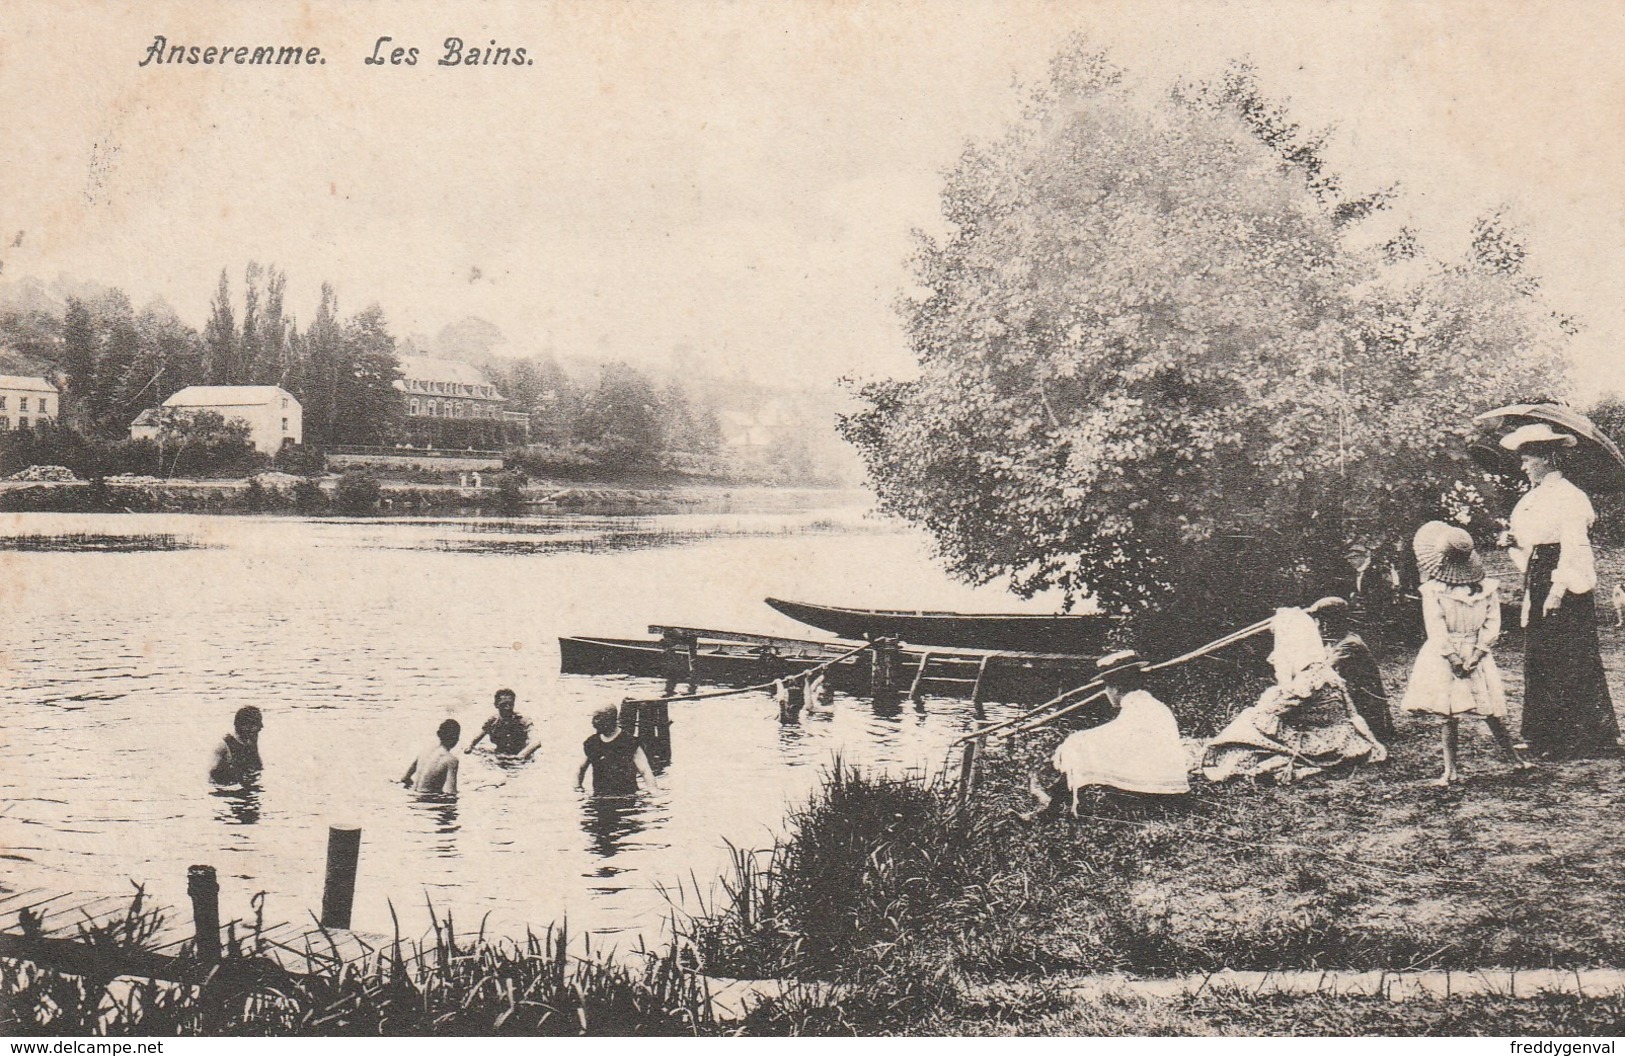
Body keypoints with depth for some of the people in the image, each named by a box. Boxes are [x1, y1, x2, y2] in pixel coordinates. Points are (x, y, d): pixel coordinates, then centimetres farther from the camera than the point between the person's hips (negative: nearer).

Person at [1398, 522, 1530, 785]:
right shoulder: (1433, 590, -1)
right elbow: (1435, 627, -5)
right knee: (1447, 714, 1)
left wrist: (1476, 653, -11)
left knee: (1489, 712, -1)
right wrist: (1453, 657, -11)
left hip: (1475, 657, -1)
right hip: (1443, 657, 1)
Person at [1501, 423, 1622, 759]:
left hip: (1566, 586, -9)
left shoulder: (1569, 497, -12)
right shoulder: (1533, 498, 15)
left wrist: (1558, 591, -22)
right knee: (1538, 659, 9)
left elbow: (1574, 548, -18)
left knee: (1570, 665, -5)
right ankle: (1546, 738, 14)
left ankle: (1588, 738, 3)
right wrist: (1515, 541, 4)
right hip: (1539, 585, 9)